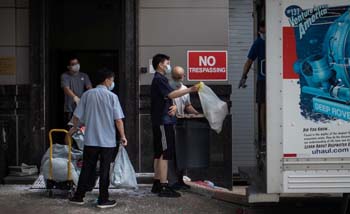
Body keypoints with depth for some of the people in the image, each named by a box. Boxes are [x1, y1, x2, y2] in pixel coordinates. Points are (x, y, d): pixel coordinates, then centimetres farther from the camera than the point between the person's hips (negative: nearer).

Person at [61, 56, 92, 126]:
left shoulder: (84, 76, 11)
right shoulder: (65, 76, 0)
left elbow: (89, 87, -4)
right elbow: (66, 88, -17)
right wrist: (75, 97, -36)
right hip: (70, 109, -3)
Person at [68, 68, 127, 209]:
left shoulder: (87, 94, 1)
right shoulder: (112, 96, -7)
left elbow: (77, 116, 3)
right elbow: (118, 119, -10)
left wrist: (74, 128, 22)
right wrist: (122, 136, 1)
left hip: (90, 140, 3)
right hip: (108, 141, -3)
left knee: (87, 169, 12)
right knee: (104, 171, 5)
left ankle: (78, 197, 19)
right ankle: (103, 200, 10)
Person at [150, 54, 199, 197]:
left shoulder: (160, 79, 21)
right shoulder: (159, 79, -11)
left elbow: (168, 98, 19)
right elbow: (172, 94, -24)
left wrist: (174, 107, -1)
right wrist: (190, 90, -28)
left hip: (162, 122, 11)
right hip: (163, 122, -11)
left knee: (159, 154, 13)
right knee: (164, 154, -10)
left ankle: (157, 184, 18)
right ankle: (163, 187, -10)